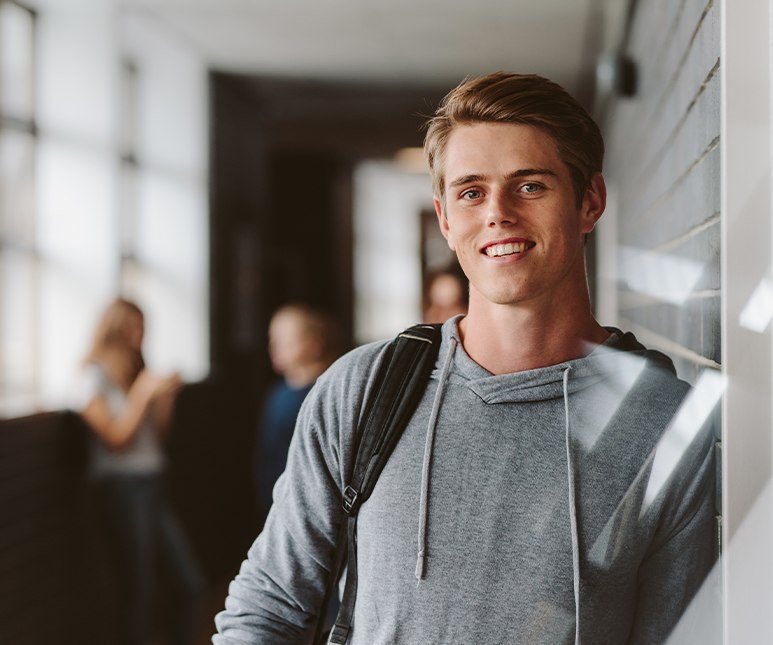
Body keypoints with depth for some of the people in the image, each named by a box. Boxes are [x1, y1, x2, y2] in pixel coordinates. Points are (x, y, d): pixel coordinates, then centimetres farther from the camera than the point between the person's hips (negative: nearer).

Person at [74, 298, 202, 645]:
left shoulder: (135, 373, 13)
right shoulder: (95, 376, -7)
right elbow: (116, 436, -15)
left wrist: (166, 395, 3)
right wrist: (144, 392, -17)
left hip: (152, 486, 7)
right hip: (124, 489, -7)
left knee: (190, 582, 5)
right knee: (138, 591, -1)